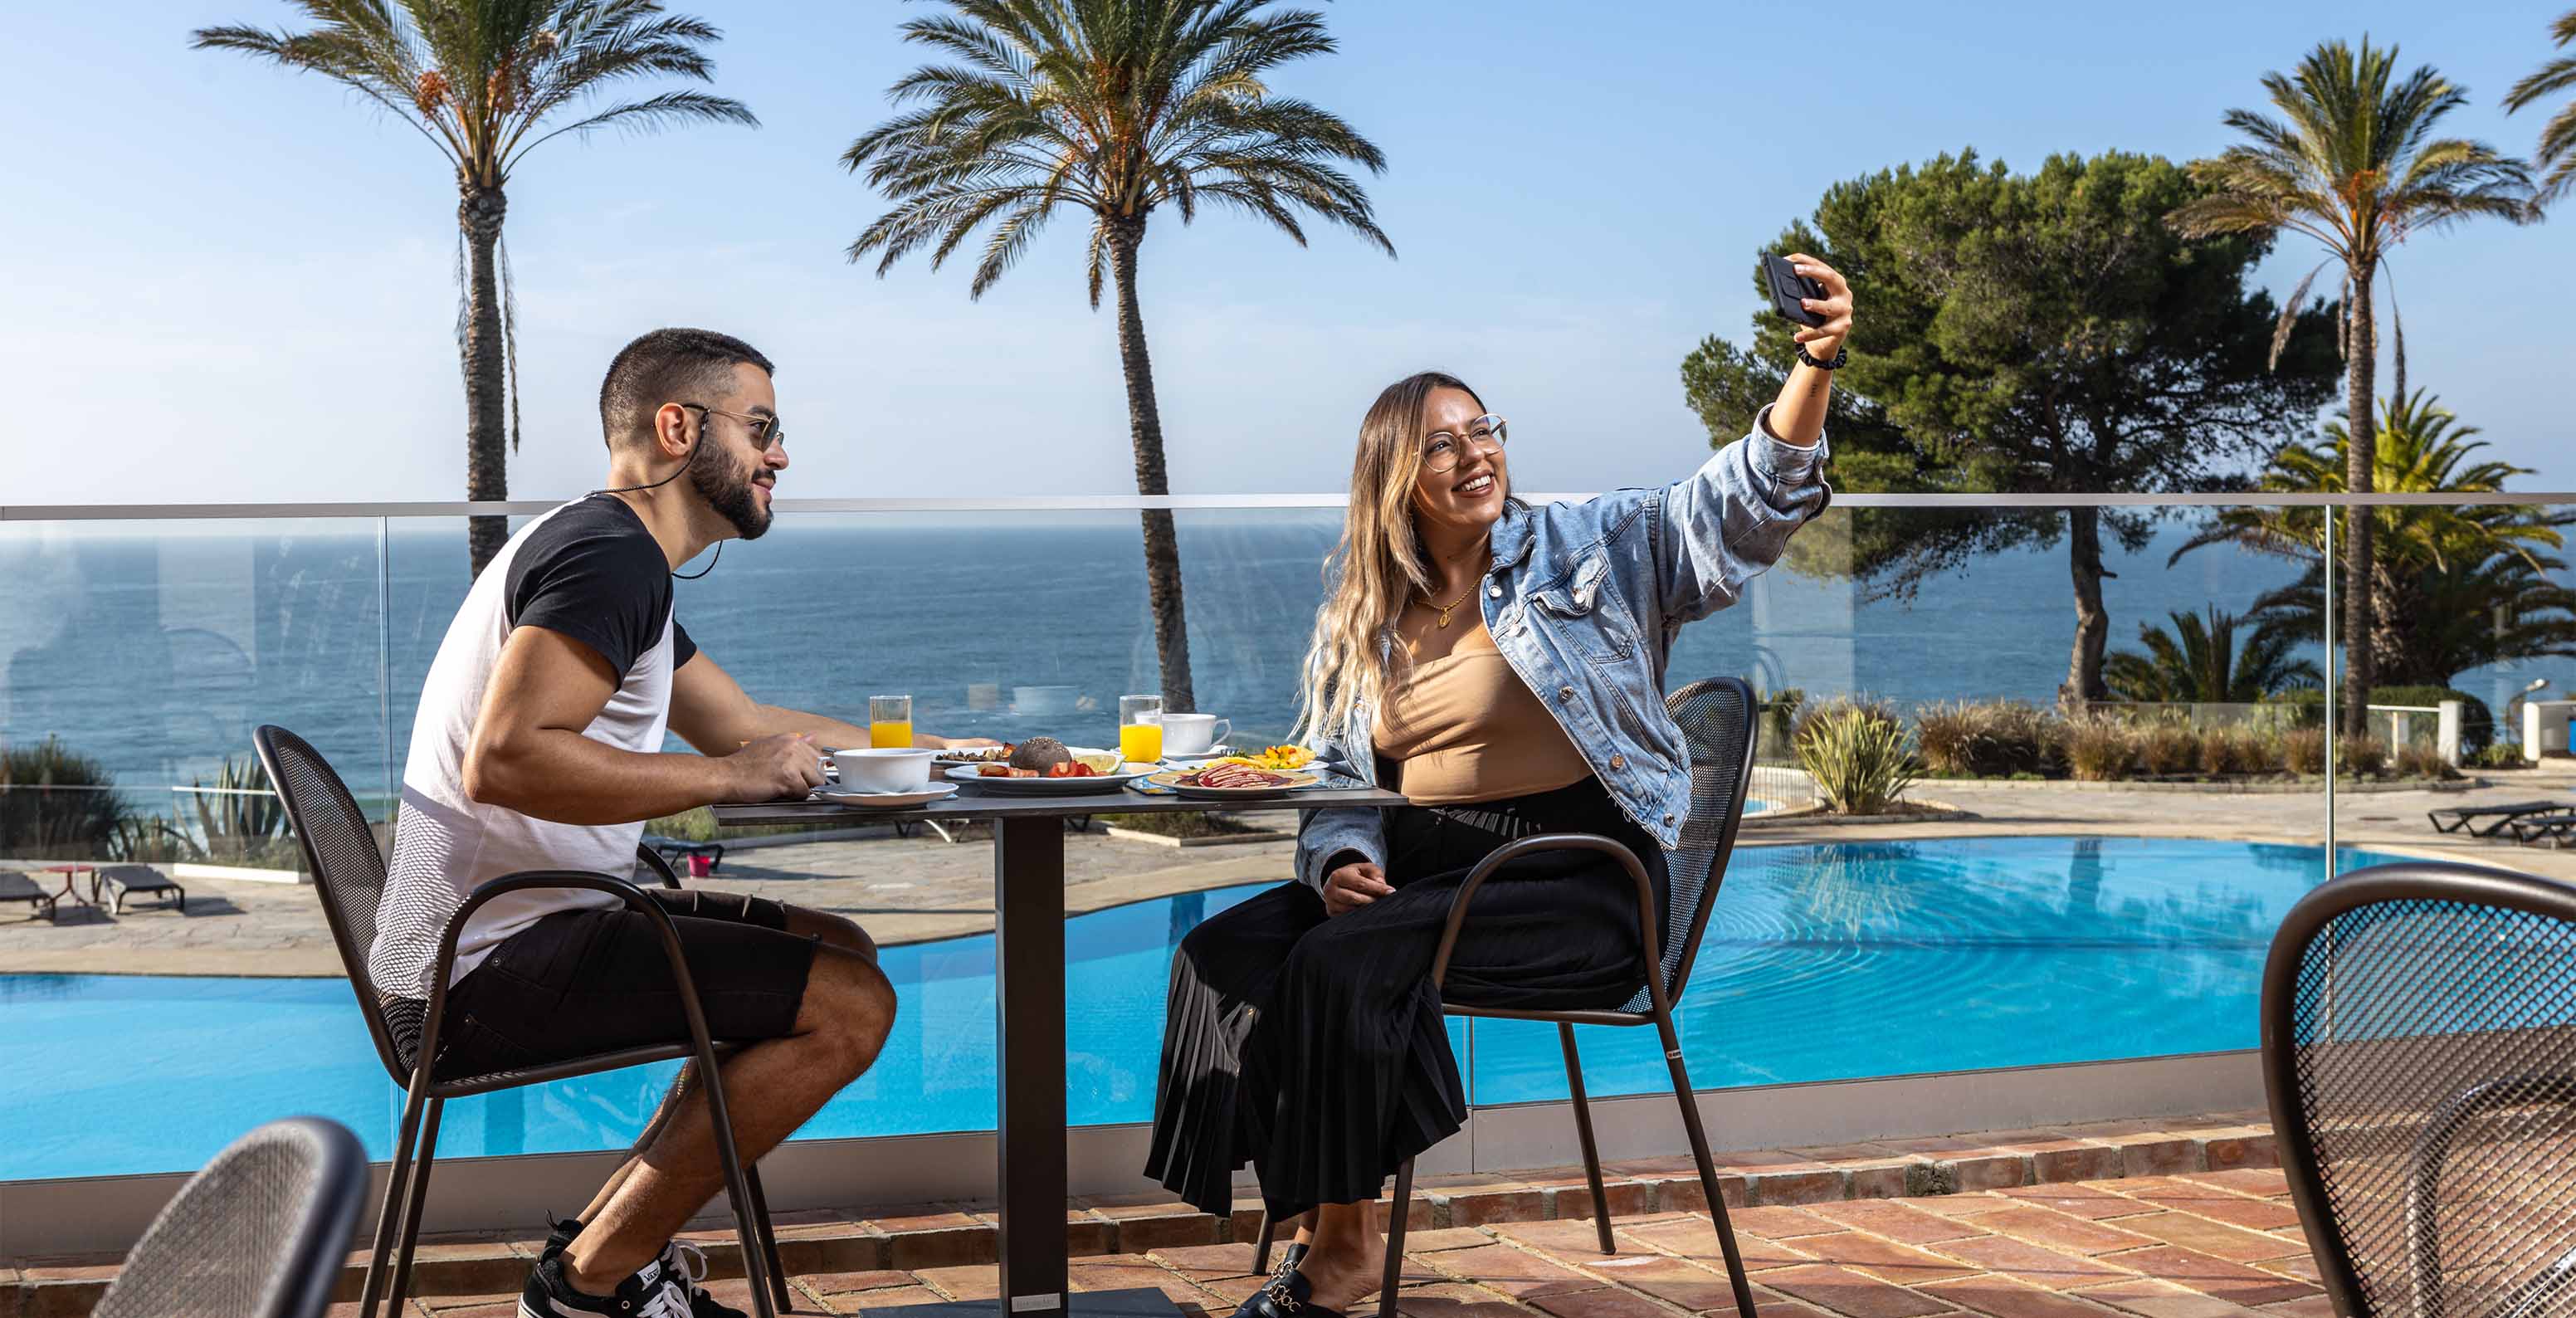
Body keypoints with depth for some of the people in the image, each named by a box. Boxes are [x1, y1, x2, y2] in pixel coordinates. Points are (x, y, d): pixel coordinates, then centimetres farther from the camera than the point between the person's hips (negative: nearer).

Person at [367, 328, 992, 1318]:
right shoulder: (609, 553, -15)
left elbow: (742, 723, 26)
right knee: (849, 1005, -16)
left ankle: (610, 1233, 13)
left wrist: (961, 753, 24)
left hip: (484, 952, 11)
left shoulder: (607, 554, 19)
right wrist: (726, 777, -22)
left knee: (839, 950, 17)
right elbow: (504, 760, -29)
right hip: (489, 968, -11)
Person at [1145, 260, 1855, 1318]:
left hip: (1576, 877, -5)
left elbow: (1743, 505, -12)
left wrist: (1815, 369, -28)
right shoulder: (1358, 623, 14)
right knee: (1227, 949, -16)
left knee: (1345, 961, -27)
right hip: (1421, 866, 6)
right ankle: (1316, 1221, -11)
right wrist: (1341, 861, -5)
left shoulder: (1588, 552, 1)